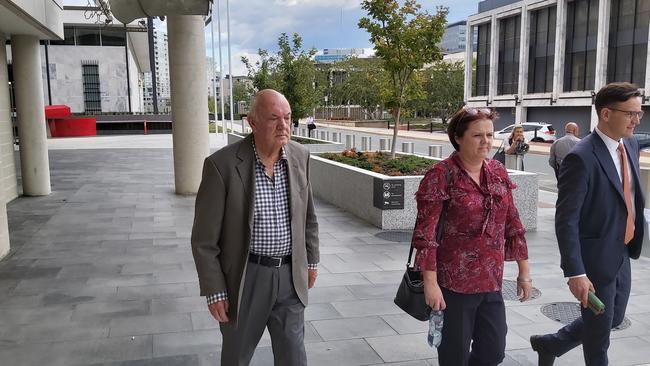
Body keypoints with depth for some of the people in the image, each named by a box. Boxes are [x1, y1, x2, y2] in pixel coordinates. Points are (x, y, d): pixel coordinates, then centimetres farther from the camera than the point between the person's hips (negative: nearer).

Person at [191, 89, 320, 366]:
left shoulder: (300, 156, -3)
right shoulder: (222, 164, -17)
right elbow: (204, 238, -12)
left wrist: (311, 260, 16)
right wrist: (214, 291, -10)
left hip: (289, 275, 3)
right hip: (244, 278, -3)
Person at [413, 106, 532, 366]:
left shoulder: (498, 172, 5)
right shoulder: (441, 175, -13)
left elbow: (512, 224, 11)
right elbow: (425, 233, -15)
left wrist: (524, 271, 11)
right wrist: (430, 282, -18)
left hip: (491, 281, 6)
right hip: (453, 283, -5)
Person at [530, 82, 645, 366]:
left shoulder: (630, 145, 3)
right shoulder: (582, 158, -23)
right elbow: (566, 220, -24)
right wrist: (575, 273, -25)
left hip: (622, 255, 8)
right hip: (596, 258, -8)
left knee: (613, 319, 23)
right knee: (599, 332, 10)